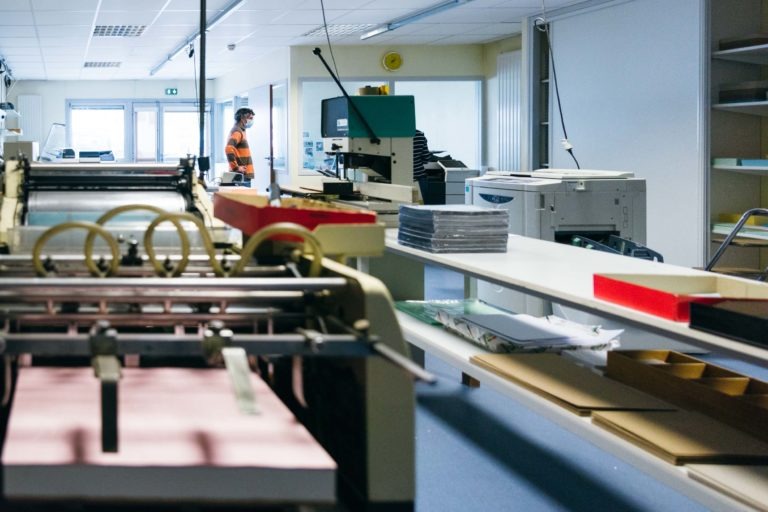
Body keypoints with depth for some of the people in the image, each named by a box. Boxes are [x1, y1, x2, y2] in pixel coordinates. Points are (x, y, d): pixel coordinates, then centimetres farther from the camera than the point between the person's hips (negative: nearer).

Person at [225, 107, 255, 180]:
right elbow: (229, 149, -27)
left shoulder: (240, 131, 19)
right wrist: (236, 167, -23)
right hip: (241, 175, -10)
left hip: (244, 174, 10)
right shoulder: (237, 131, -12)